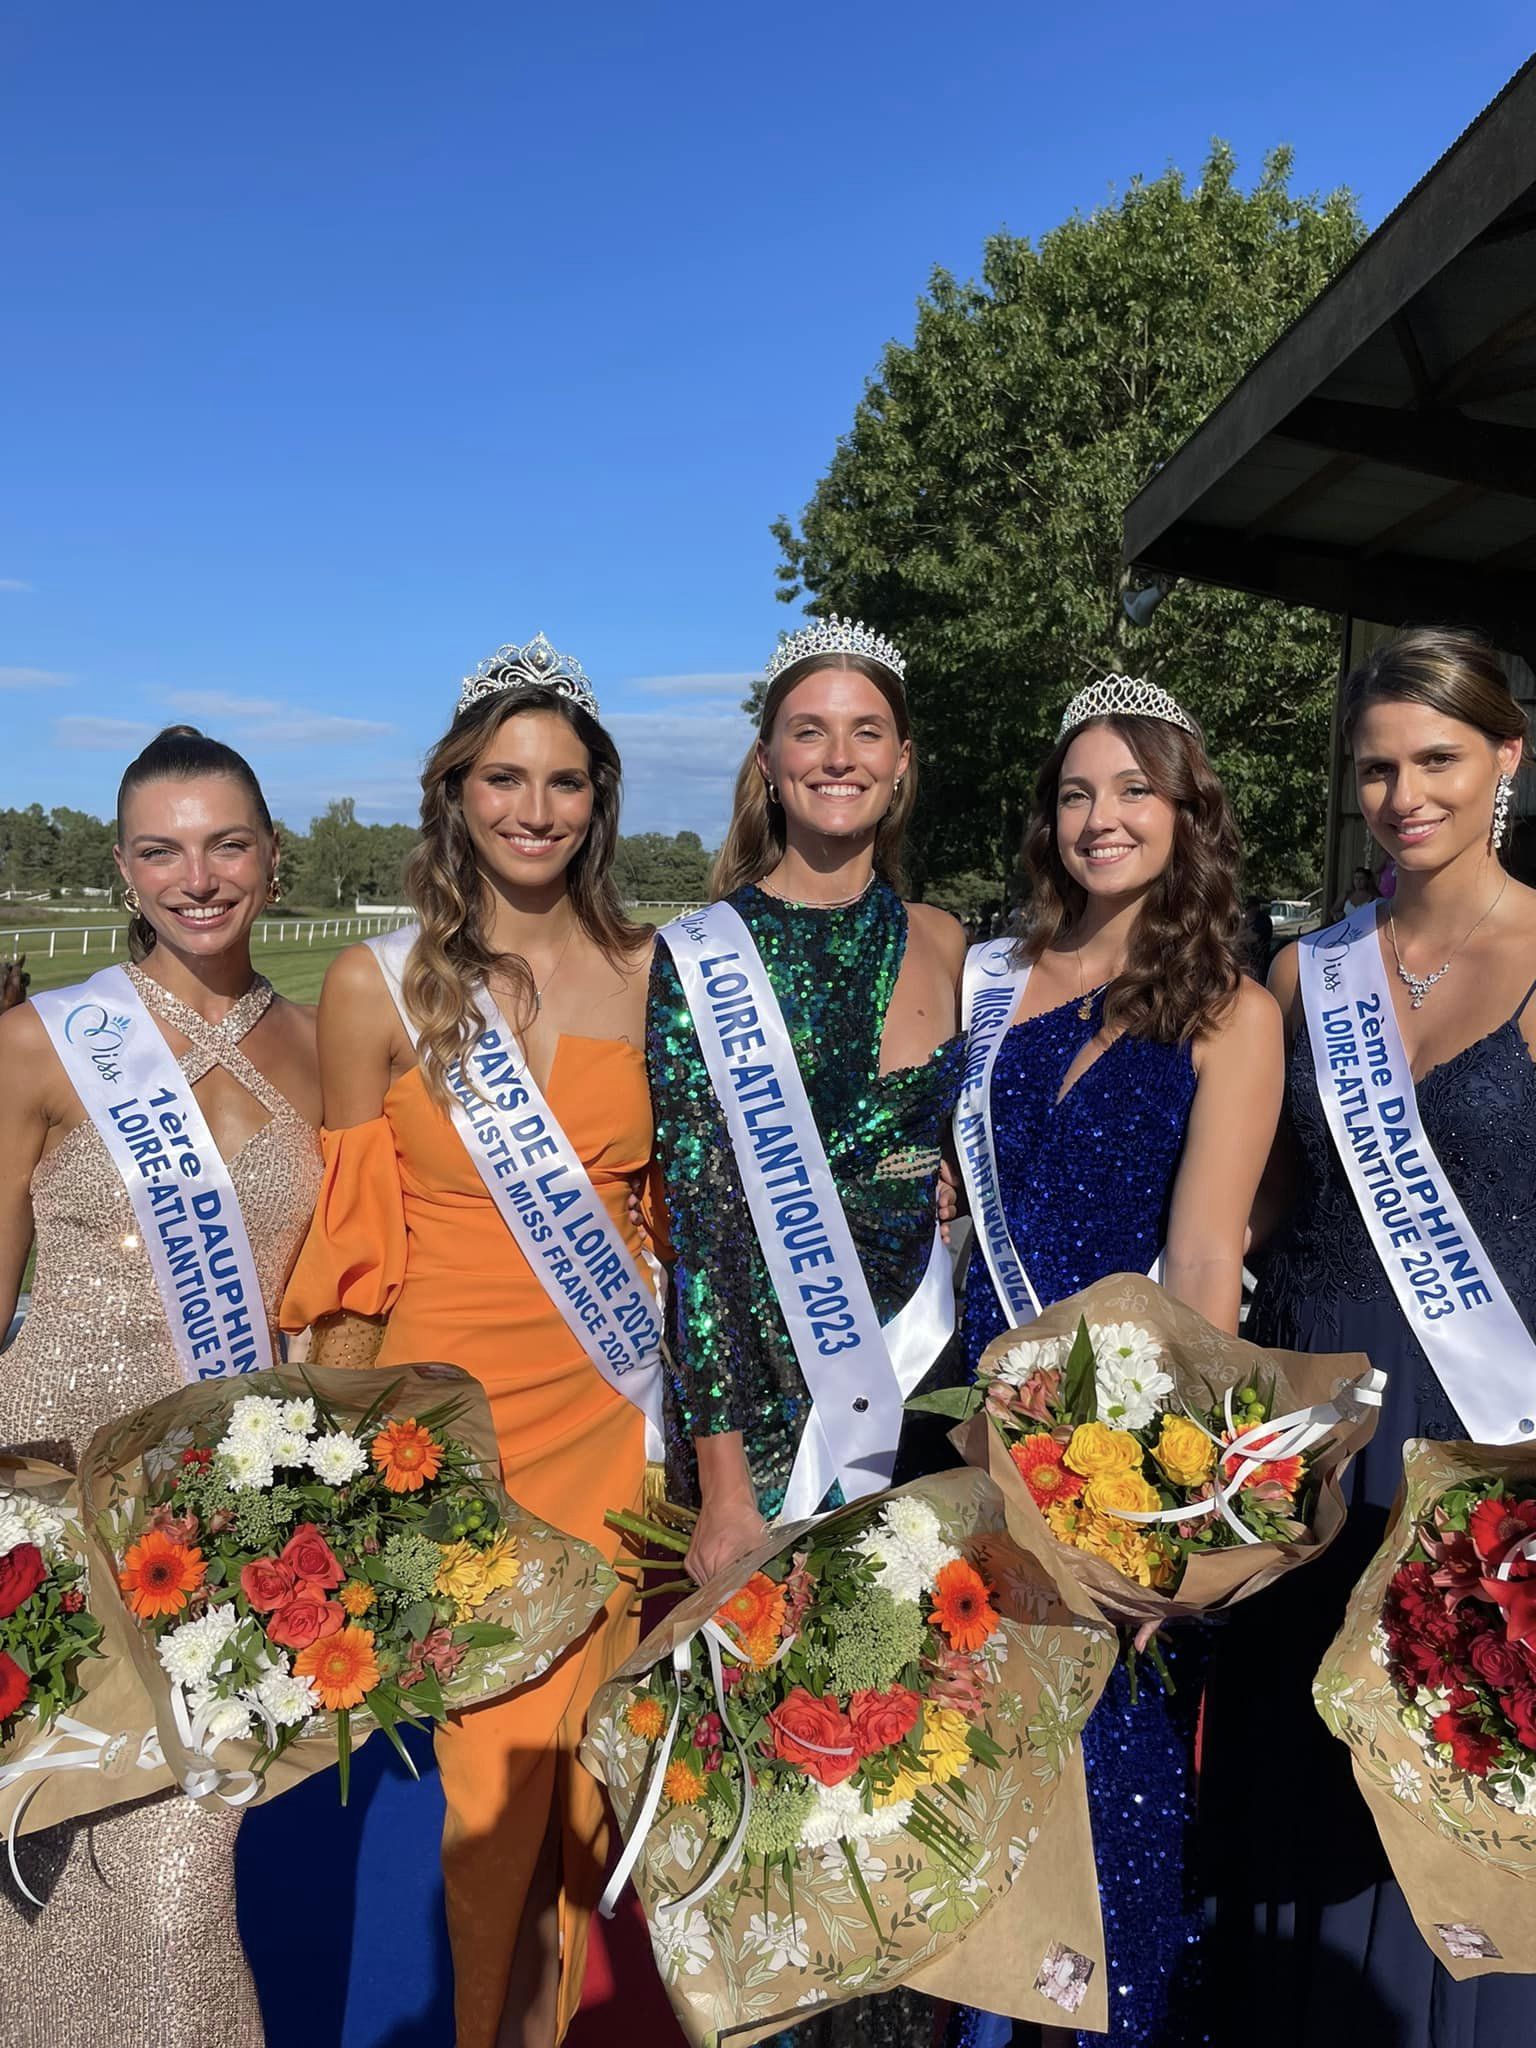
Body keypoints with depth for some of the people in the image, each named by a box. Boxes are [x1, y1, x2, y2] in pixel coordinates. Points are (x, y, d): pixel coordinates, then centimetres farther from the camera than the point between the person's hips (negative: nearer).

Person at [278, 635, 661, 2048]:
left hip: (615, 1410, 2)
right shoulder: (376, 986, -3)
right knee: (487, 1765, 8)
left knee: (596, 1747, 12)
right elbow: (352, 1252, 1)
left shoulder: (652, 972, 3)